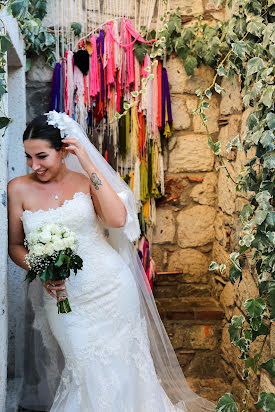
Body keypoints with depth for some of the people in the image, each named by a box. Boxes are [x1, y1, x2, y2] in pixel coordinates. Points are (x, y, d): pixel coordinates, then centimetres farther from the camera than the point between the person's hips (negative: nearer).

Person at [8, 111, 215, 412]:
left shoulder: (85, 181, -1)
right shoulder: (19, 189, -1)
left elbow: (118, 219, -18)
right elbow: (15, 245, 5)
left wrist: (88, 164, -17)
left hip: (111, 288, 0)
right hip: (62, 296, 0)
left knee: (118, 366, 12)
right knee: (87, 372, 4)